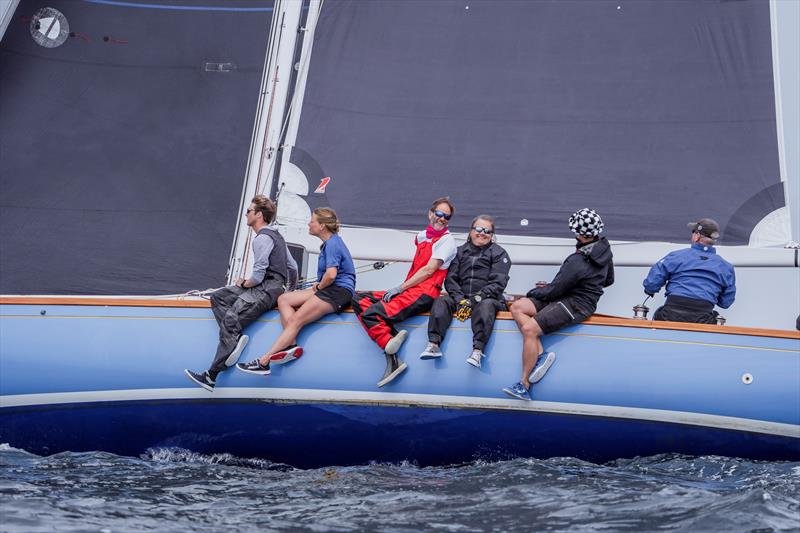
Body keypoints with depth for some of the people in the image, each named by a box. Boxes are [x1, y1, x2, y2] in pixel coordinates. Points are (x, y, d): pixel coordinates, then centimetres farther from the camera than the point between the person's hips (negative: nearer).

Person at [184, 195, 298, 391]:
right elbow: (293, 267, 26)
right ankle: (236, 338, -20)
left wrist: (244, 284, 2)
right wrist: (286, 287, 38)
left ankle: (212, 376, -24)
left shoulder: (262, 239, -11)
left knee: (230, 320, -20)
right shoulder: (275, 236, 22)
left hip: (267, 289, -11)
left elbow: (258, 276, -17)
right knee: (217, 297, 3)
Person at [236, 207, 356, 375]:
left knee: (295, 320, -18)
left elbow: (331, 275, -24)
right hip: (326, 290, 11)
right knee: (283, 300, 1)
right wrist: (319, 285, 12)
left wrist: (319, 287, -5)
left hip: (339, 291, -11)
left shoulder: (333, 244, -13)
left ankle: (263, 362, -22)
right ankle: (291, 344, -18)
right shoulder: (329, 242, 20)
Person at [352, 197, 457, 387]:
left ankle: (394, 361, -25)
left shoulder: (447, 240, -2)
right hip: (408, 291, 9)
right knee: (358, 299, -3)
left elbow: (429, 270, -10)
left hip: (423, 294, -9)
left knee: (371, 314, -24)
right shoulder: (422, 236, 22)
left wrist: (400, 288, -12)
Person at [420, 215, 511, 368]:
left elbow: (498, 282, -3)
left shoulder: (499, 253, 10)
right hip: (462, 297, 3)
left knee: (485, 305, -36)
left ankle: (478, 350, -50)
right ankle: (434, 344, -37)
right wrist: (460, 299, -10)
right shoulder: (461, 251, 20)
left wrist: (477, 298, -17)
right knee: (441, 301, -23)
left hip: (489, 298, -3)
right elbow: (450, 278, 10)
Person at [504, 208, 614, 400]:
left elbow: (554, 290, -15)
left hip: (575, 305, -10)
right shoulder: (604, 248, 4)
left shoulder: (578, 261, -23)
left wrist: (532, 292, 6)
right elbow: (608, 280, 20)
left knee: (529, 329, -23)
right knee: (517, 308, -2)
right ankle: (540, 354, -9)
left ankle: (524, 386, -17)